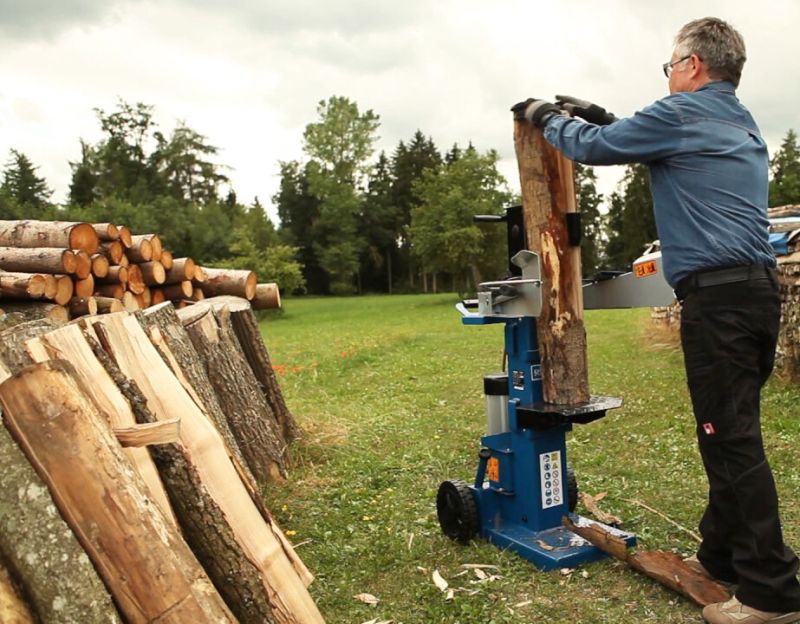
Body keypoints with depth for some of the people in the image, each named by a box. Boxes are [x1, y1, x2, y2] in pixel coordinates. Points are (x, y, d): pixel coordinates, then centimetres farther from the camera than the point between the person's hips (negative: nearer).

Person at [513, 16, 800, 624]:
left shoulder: (683, 112, -5)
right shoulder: (741, 123, 23)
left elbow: (594, 147, 2)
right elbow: (647, 144, 33)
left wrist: (547, 117, 19)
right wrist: (599, 116, 33)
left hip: (717, 295, -9)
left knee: (732, 439, -5)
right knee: (731, 434, 15)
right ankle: (722, 555, 27)